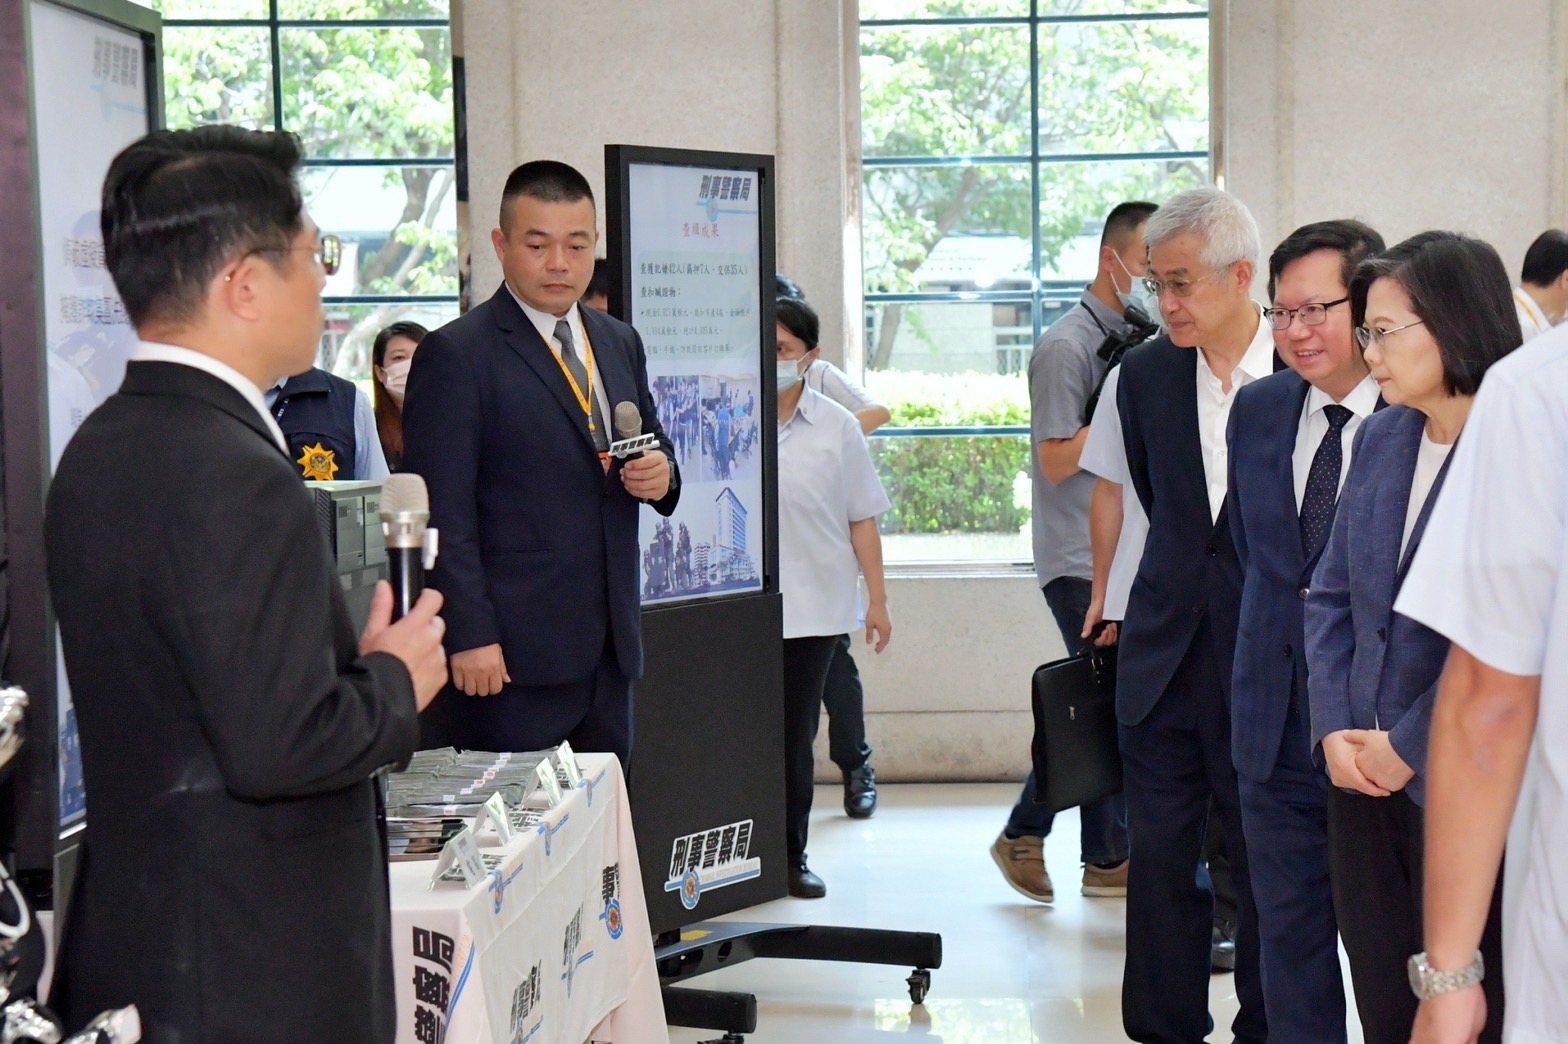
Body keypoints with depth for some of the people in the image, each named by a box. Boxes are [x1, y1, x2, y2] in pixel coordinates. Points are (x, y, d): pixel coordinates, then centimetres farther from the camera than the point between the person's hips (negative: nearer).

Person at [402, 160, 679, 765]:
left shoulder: (620, 344, 15)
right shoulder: (455, 354, -6)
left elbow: (654, 447, 25)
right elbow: (442, 513, -11)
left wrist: (660, 473, 0)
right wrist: (470, 638, -17)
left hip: (609, 647, 7)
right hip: (511, 655, -6)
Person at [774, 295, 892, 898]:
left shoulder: (836, 427, 3)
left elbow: (861, 519, 8)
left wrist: (877, 599, 6)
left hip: (813, 605, 2)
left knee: (796, 736, 9)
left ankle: (791, 858, 20)